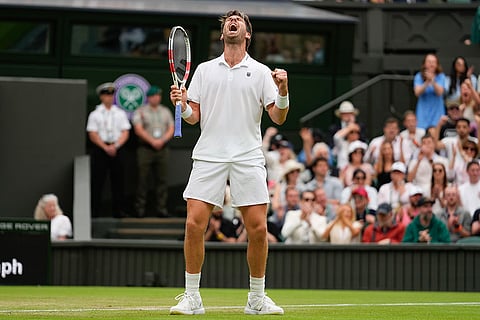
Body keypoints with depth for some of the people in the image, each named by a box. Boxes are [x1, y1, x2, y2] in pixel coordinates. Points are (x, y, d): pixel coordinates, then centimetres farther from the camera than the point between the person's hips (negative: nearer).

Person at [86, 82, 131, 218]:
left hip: (117, 149, 2)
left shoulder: (120, 113, 13)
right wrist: (105, 147, -13)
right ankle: (95, 211, -4)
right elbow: (93, 135, -2)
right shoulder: (95, 114, 5)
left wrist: (115, 146, -9)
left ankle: (119, 210, 3)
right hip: (100, 149, -2)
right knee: (97, 181, -5)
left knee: (118, 181, 0)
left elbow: (125, 133, 6)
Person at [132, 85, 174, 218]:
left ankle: (161, 208, 2)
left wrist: (162, 140, -7)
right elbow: (138, 129, -5)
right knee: (143, 179, -5)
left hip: (162, 148, 3)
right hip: (145, 148, -3)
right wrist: (152, 141, -13)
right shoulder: (140, 111, 4)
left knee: (161, 179, 0)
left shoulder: (166, 111, 16)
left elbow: (171, 129, 10)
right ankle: (140, 208, -3)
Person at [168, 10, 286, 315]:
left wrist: (283, 91, -14)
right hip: (209, 156, 1)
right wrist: (182, 105, -9)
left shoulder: (260, 72, 9)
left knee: (258, 227, -6)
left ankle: (257, 299, 9)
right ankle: (192, 298, 1)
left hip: (248, 158, -1)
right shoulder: (204, 70, 13)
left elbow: (278, 117, 3)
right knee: (194, 224, -9)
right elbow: (194, 117, 12)